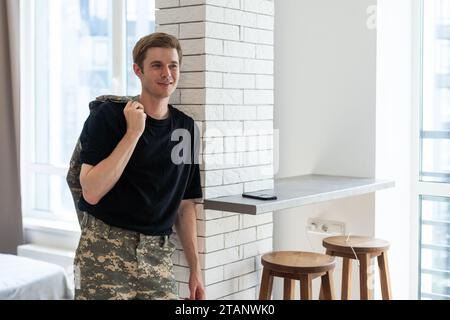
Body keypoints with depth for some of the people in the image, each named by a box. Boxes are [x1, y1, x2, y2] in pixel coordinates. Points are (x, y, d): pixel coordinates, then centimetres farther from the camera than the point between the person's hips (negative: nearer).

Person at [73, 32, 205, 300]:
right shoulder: (108, 115, -6)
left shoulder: (186, 127, 7)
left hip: (158, 255, 4)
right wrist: (133, 132, -16)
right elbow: (92, 192, -17)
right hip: (105, 251, -4)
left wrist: (196, 269, 11)